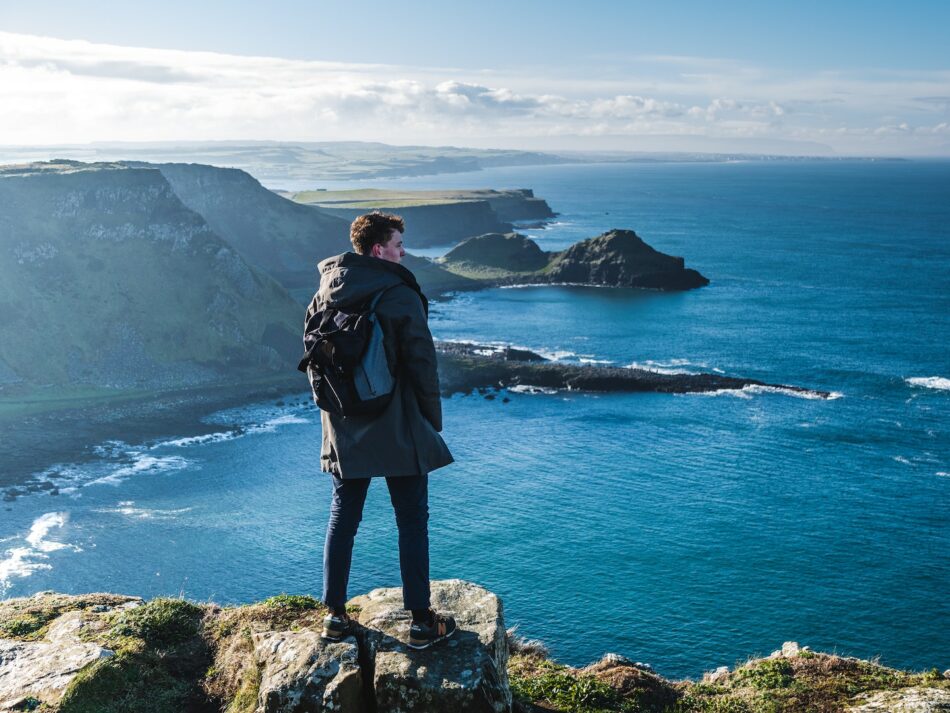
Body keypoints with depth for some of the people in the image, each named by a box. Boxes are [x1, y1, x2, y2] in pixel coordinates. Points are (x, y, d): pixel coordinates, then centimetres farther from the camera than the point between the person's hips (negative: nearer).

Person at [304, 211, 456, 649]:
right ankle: (421, 622, 11)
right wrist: (433, 423, -1)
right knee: (412, 523, 5)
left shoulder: (325, 295, 4)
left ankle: (335, 615, 20)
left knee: (342, 520, 14)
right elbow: (422, 366, -12)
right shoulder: (402, 296, -13)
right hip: (399, 432, -5)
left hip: (344, 433, 5)